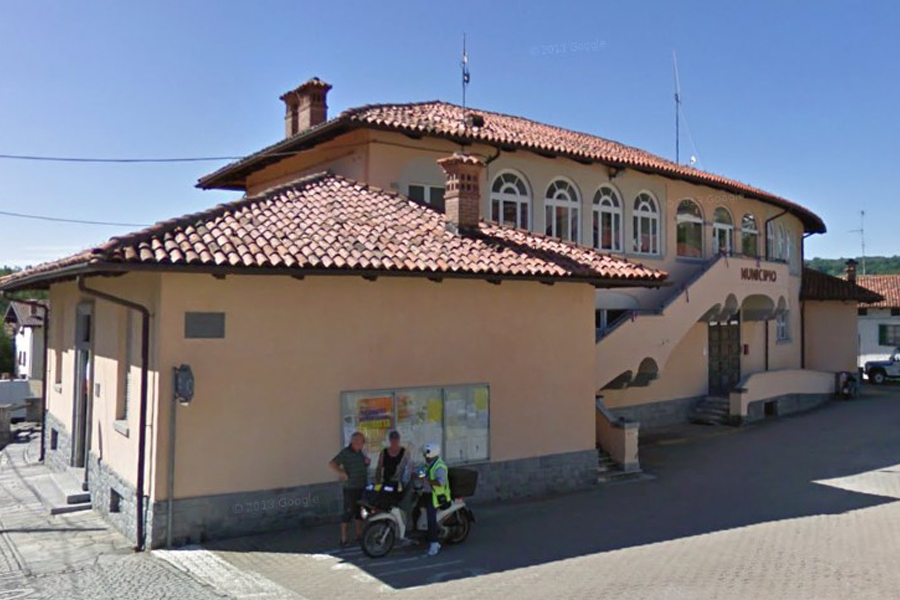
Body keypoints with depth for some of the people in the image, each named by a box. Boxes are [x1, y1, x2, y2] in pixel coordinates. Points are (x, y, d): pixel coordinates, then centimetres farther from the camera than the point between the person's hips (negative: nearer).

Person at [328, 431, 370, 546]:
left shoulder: (361, 452, 11)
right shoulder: (345, 452, -12)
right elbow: (332, 464, -19)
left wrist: (367, 462, 3)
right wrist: (341, 472, -32)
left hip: (363, 487, 8)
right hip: (351, 488, -8)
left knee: (361, 512, 15)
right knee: (348, 512, -6)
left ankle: (359, 534, 27)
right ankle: (344, 538, 0)